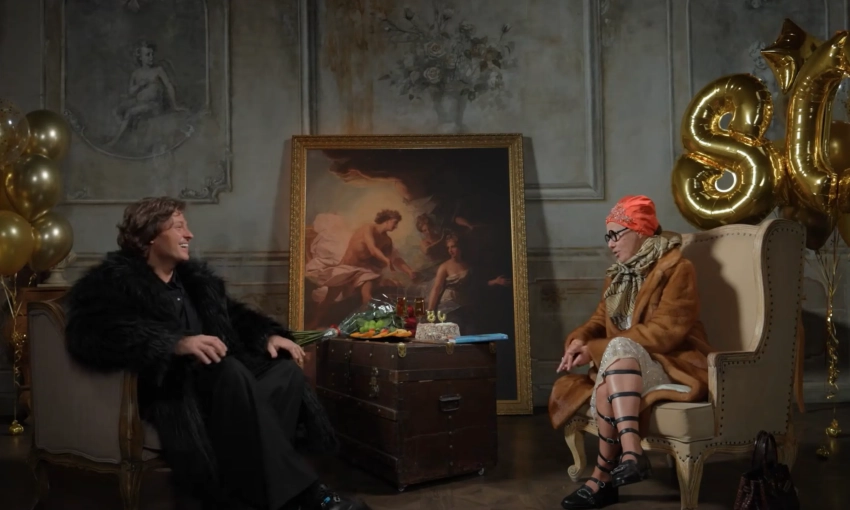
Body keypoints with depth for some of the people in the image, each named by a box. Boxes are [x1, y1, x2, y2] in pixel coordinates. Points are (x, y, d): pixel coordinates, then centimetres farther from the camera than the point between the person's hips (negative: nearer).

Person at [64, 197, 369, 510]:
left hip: (218, 378, 8)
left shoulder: (195, 276, 23)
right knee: (230, 371, -36)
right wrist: (176, 343, -32)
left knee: (286, 371, -19)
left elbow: (234, 315, 29)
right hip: (167, 385, -7)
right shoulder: (114, 280, -2)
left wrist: (268, 334, 5)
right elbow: (94, 334, -20)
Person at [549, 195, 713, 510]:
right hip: (626, 370, 6)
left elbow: (665, 332, -19)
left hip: (674, 365, -6)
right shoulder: (618, 275, 16)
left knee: (619, 348, -35)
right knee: (605, 393, -30)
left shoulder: (676, 268, -9)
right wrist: (580, 340, -13)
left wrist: (596, 351, -22)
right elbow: (600, 321, 13)